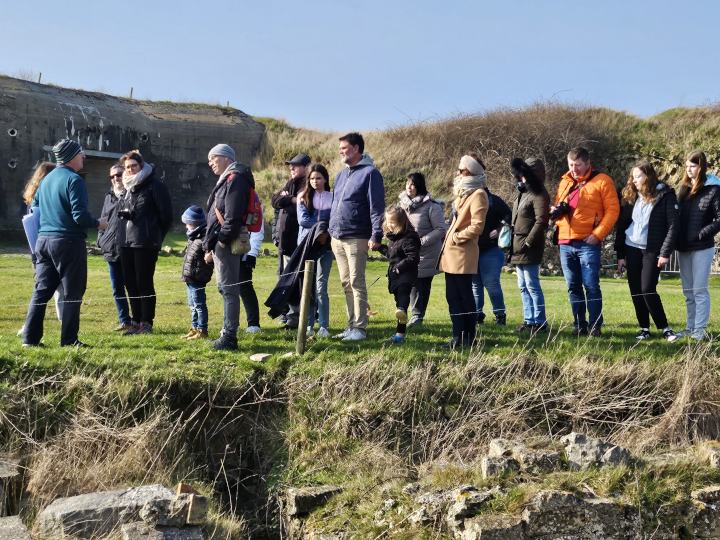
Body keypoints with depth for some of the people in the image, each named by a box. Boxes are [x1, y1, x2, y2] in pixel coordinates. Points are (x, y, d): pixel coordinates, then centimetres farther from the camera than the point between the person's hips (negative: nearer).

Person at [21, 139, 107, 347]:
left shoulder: (47, 179, 14)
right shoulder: (74, 180, -12)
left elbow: (34, 208, 23)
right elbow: (80, 216, -19)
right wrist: (98, 224, -2)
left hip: (43, 240, 8)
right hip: (68, 242, -8)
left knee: (41, 290, 10)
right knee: (72, 293, 0)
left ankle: (30, 338, 9)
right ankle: (69, 340, 2)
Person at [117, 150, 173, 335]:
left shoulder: (154, 185, -5)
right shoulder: (127, 188, 18)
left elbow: (166, 215, -7)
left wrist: (155, 235, -2)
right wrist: (124, 214, 6)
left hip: (146, 244, -8)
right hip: (126, 243, 8)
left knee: (144, 283, -4)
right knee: (130, 283, 9)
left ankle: (146, 323, 3)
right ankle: (136, 322, 17)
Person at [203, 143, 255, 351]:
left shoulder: (235, 178, -11)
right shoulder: (226, 180, 22)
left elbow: (232, 215, -21)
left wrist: (222, 240, -21)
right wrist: (210, 245, 20)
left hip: (227, 244, -11)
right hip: (220, 243, 11)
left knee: (228, 288, -9)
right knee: (226, 288, 14)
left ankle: (229, 337, -7)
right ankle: (228, 333, 21)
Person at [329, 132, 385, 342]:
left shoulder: (370, 173, -6)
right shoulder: (341, 175, 18)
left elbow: (377, 206, -12)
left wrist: (376, 235, -18)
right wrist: (331, 230, 18)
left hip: (356, 238, -8)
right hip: (337, 238, 8)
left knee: (356, 283, -8)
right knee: (346, 284, 10)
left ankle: (360, 328, -4)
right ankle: (352, 325, 16)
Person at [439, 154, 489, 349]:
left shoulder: (477, 194, -11)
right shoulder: (463, 192, 18)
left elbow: (477, 226, -19)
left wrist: (457, 237, -13)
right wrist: (449, 238, 13)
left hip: (463, 254, -9)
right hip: (451, 254, 9)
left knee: (465, 297, -2)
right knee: (453, 297, 10)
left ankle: (468, 338, 5)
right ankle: (458, 336, 16)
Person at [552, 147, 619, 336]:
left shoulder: (602, 181, -2)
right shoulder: (565, 182, 16)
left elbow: (613, 209, -6)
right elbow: (557, 206, 25)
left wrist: (598, 234, -15)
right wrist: (556, 211, 0)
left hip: (588, 243, -6)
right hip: (565, 242, 6)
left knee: (591, 286, -6)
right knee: (573, 287, 9)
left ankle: (595, 326, 0)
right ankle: (579, 325, 16)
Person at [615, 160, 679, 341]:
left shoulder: (665, 195, -5)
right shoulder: (631, 196, 9)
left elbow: (673, 225, -8)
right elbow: (622, 225, 10)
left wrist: (665, 253, -14)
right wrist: (620, 255, 6)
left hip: (652, 251, -5)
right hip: (632, 250, 5)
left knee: (648, 290, -12)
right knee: (636, 292, 4)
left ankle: (665, 328, 0)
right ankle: (644, 329, 14)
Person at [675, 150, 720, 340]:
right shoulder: (683, 188, 11)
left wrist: (703, 233, -17)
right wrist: (675, 241, 2)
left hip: (702, 248, -6)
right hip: (683, 248, 6)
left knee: (700, 290, -3)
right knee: (688, 291, 12)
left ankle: (700, 330, 2)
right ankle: (690, 327, 20)